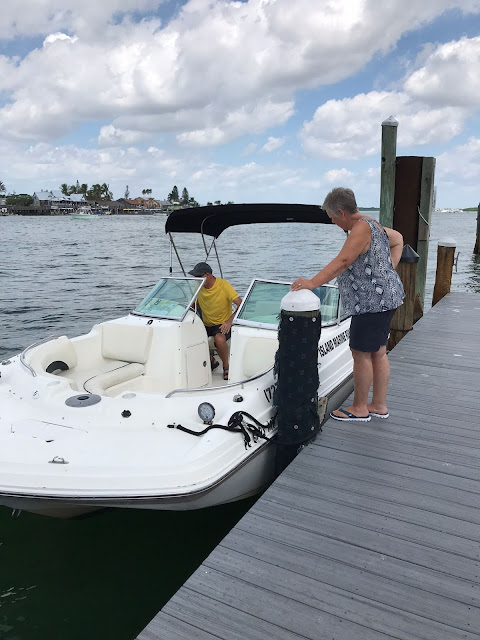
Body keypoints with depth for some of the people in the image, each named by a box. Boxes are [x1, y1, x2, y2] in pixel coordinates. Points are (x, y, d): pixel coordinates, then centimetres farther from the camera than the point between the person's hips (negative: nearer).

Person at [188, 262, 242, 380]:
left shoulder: (224, 285, -14)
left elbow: (241, 305, -19)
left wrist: (229, 321, -30)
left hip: (222, 325, -5)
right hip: (205, 325, 6)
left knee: (219, 339, -38)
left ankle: (226, 366, -8)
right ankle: (210, 361, 4)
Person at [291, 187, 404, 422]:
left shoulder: (361, 228, -17)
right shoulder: (371, 225, 14)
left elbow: (342, 262, -28)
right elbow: (398, 239, 27)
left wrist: (312, 283, -32)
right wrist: (388, 270, 18)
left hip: (373, 302, -10)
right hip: (383, 299, 10)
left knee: (361, 353, -1)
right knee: (378, 352, 15)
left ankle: (359, 409, 11)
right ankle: (379, 406, 25)